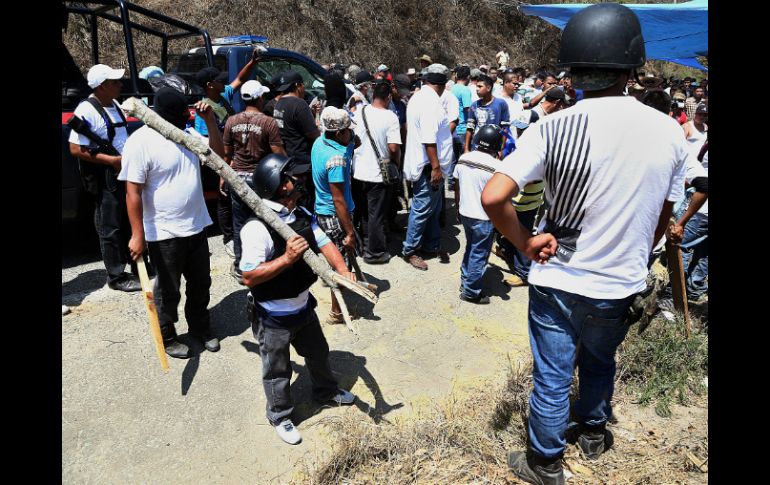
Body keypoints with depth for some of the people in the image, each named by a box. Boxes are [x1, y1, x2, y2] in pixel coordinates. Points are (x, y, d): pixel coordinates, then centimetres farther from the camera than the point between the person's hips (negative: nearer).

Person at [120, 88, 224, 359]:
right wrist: (137, 236, -18)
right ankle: (166, 338, 31)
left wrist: (210, 121, -6)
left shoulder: (188, 133, 3)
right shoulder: (140, 142, -17)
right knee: (168, 290, 11)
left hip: (196, 227, 7)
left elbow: (218, 155, 7)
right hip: (165, 234, -7)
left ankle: (201, 328, 40)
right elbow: (133, 193, -17)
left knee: (200, 284, 20)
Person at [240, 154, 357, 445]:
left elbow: (324, 243, -3)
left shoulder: (302, 215, -3)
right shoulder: (257, 228, -28)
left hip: (303, 306, 8)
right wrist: (287, 259, -36)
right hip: (274, 318, -7)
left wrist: (343, 272, -20)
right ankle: (280, 416, 40)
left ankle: (326, 391, 56)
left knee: (318, 353, 28)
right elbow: (248, 277, -29)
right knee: (277, 370, 15)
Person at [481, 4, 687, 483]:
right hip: (622, 288, 3)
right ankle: (594, 431, 53)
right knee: (600, 361, 29)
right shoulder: (670, 133, -8)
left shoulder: (553, 129, -18)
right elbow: (661, 220, 4)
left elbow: (492, 197, -27)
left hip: (558, 282, -3)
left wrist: (526, 242, -11)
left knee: (552, 378, 14)